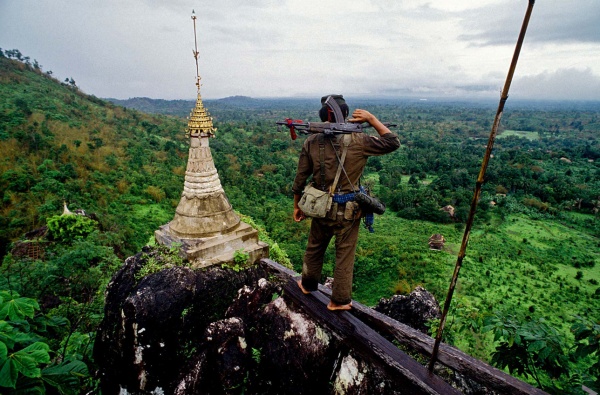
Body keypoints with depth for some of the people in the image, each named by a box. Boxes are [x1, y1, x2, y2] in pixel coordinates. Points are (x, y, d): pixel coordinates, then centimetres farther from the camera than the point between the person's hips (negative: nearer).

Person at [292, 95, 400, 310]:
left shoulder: (311, 142, -8)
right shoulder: (357, 141, -16)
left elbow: (300, 179, -3)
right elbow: (392, 142, -4)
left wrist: (297, 206, 10)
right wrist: (372, 119, -1)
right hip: (348, 210, -2)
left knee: (315, 247, 24)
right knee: (345, 254, 14)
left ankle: (308, 284, 47)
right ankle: (339, 300, 30)